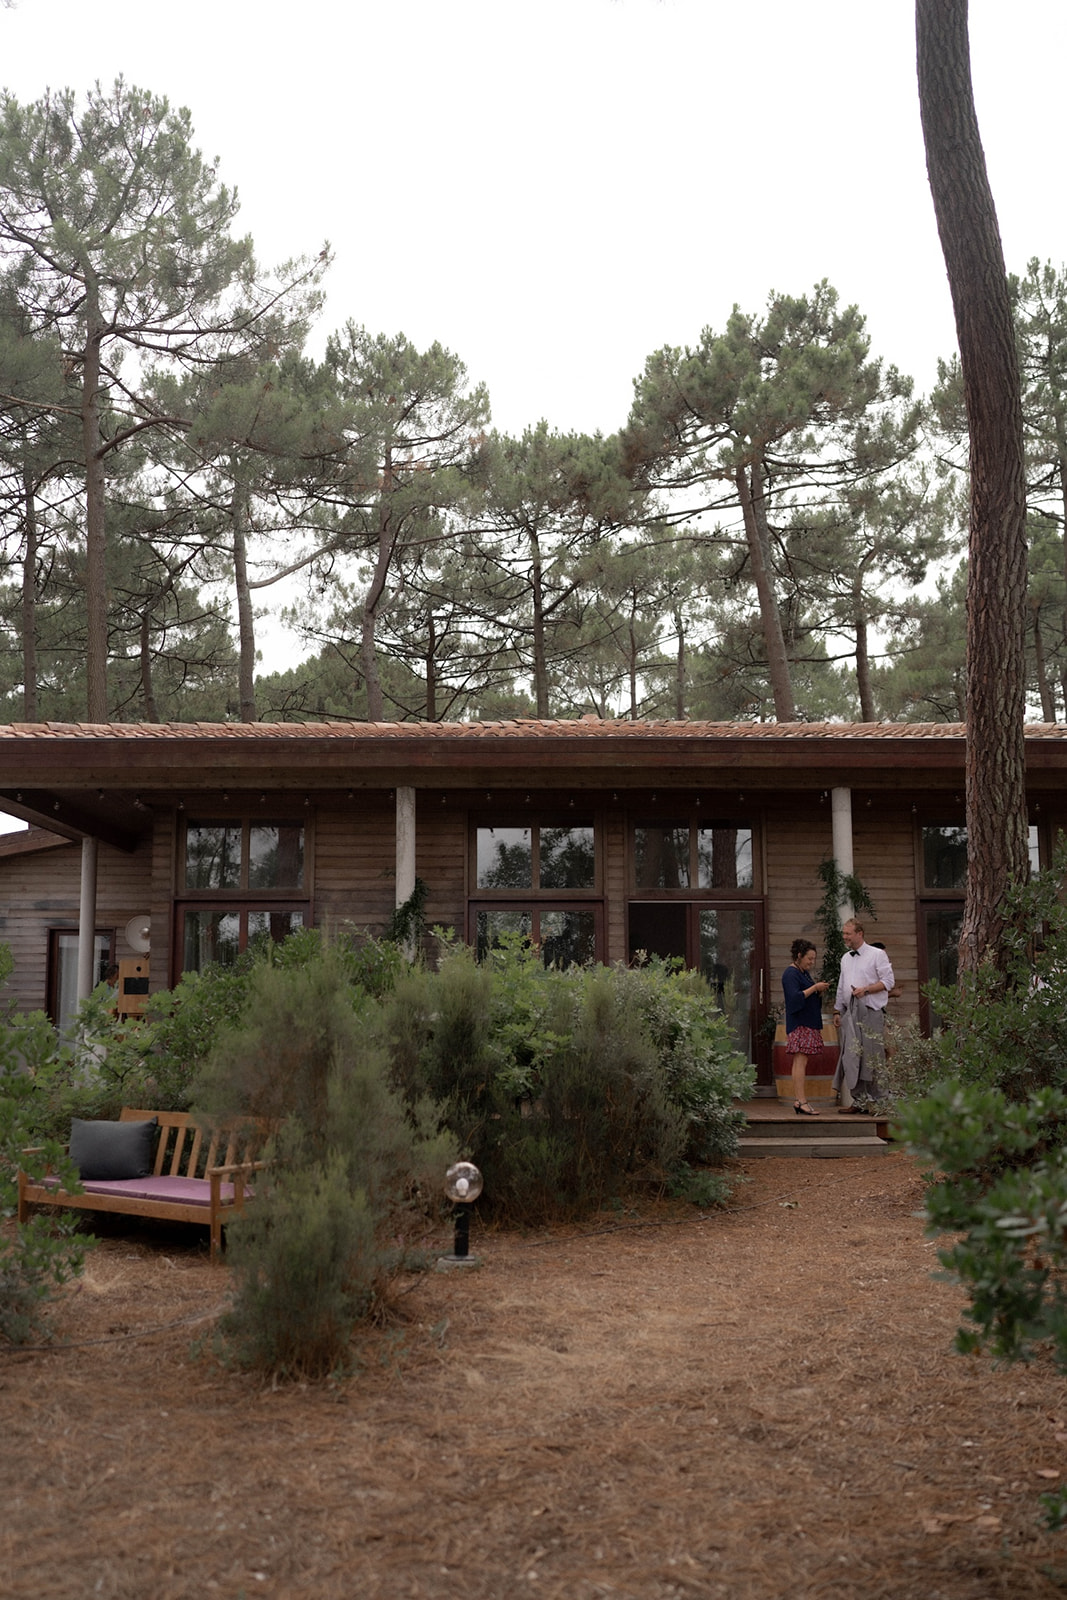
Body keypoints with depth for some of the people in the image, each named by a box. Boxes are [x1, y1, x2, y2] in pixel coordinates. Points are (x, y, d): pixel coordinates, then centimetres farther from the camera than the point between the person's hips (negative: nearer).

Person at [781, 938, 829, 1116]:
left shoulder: (804, 973, 20)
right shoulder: (791, 973, -10)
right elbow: (796, 997, -20)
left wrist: (819, 991, 7)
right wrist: (815, 988, -17)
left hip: (808, 1024, 10)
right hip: (799, 1024, -10)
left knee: (800, 1062, 7)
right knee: (800, 1061, -13)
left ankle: (798, 1101, 7)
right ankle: (801, 1101, -16)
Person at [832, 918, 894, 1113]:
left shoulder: (877, 954, -1)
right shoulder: (845, 958, 19)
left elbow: (888, 981, -6)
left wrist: (865, 989, -15)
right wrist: (837, 1011, 19)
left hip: (871, 1011, -6)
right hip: (850, 1012, 6)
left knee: (872, 1057, -5)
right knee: (851, 1056, 0)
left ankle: (877, 1102, 2)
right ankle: (859, 1100, 5)